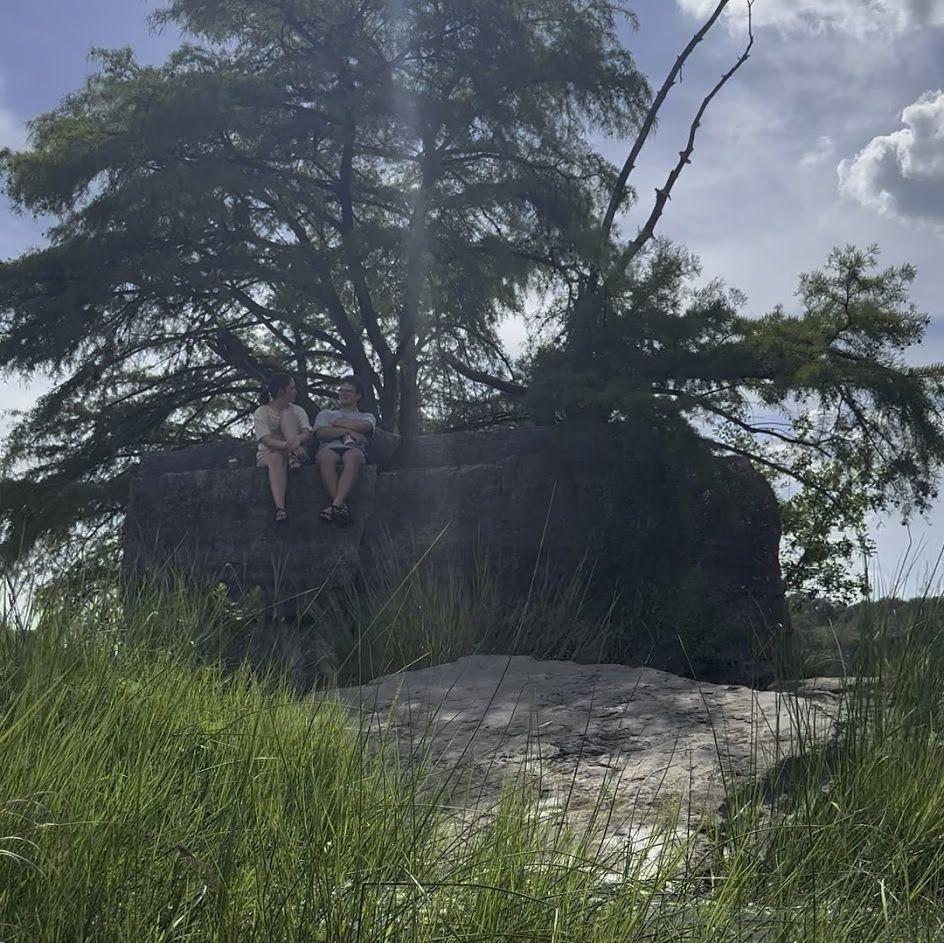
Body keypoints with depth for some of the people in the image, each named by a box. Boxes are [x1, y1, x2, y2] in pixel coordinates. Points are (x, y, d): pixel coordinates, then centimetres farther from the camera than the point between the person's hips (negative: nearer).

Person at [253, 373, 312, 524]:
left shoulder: (297, 411, 12)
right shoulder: (261, 413, 1)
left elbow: (307, 434, -7)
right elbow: (266, 440, -16)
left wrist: (298, 439, -33)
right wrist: (287, 445, -37)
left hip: (297, 453, 2)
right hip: (268, 454, -2)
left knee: (287, 414, -12)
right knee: (276, 458, -41)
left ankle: (294, 456, -35)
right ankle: (280, 509, -57)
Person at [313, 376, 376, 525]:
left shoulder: (367, 417, 32)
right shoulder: (326, 414, 34)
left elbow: (363, 427, 4)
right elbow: (320, 433, 10)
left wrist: (339, 423, 12)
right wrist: (348, 431, 0)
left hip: (354, 450, -1)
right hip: (330, 449, 1)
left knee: (353, 455, -41)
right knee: (325, 455, -40)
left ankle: (336, 504, -55)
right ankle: (343, 506, -49)